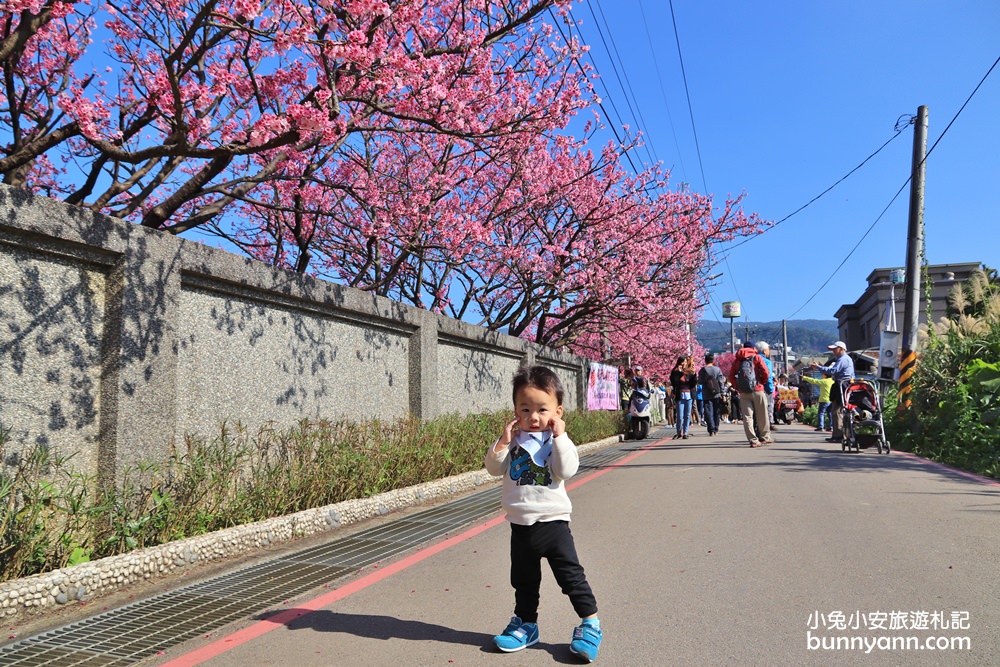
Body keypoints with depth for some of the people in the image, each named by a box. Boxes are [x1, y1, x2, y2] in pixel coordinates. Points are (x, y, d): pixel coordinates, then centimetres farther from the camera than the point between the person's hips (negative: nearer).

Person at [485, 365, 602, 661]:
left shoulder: (558, 440, -8)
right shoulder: (514, 439, 0)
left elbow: (567, 470, -22)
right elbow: (495, 469, -2)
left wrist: (560, 436, -24)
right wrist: (502, 443, -15)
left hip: (553, 522, -4)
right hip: (520, 525, 4)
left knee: (571, 575, 3)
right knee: (523, 580, 19)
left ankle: (590, 623, 19)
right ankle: (526, 624, 36)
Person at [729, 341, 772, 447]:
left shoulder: (737, 360, 11)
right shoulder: (756, 357, 3)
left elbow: (731, 376, 5)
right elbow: (765, 373, -7)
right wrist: (762, 383, 9)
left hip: (743, 392, 2)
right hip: (757, 390, -2)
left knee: (747, 416, 1)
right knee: (762, 415, 10)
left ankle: (753, 440, -3)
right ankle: (765, 437, 20)